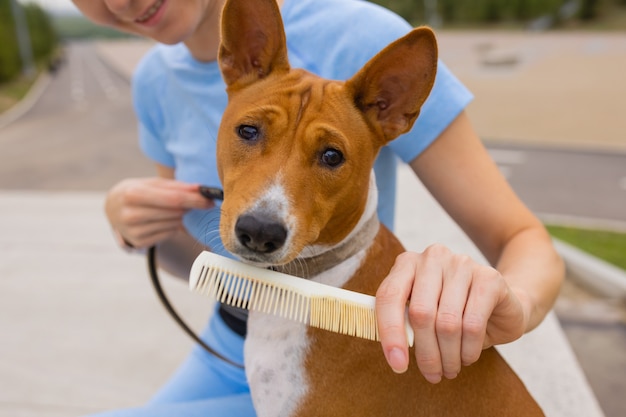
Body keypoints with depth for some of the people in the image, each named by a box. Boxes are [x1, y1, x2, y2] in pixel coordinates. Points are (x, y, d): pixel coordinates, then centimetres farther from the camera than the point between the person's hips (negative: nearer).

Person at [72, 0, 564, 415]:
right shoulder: (157, 80, -3)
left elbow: (528, 244, -20)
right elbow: (198, 260, 7)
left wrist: (511, 298, -43)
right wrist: (129, 223, -14)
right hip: (223, 358, 6)